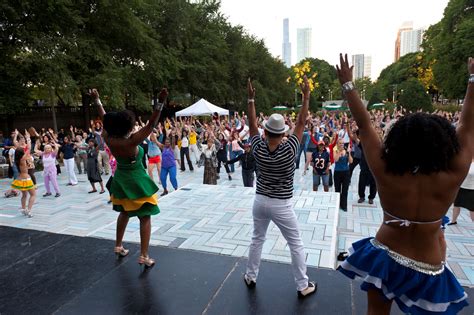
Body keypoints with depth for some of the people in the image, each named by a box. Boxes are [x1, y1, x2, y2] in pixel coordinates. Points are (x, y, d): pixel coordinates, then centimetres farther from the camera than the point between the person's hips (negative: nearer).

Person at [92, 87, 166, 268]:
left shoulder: (108, 139, -10)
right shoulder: (132, 142, -26)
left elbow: (104, 119, 6)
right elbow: (151, 124, -30)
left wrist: (97, 101, 17)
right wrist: (159, 103, -36)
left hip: (120, 181, 7)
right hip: (137, 183, -7)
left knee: (124, 213, 26)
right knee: (145, 218, 3)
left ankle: (118, 246, 39)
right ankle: (144, 256, 3)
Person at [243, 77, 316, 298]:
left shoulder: (258, 149, -12)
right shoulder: (289, 150, -20)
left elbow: (252, 124, -1)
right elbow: (301, 123, -13)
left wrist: (251, 98, 1)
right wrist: (306, 96, -8)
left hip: (260, 201, 4)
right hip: (282, 205, -3)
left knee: (257, 240, 21)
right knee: (296, 245, 12)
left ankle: (250, 277, 34)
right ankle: (303, 286, 23)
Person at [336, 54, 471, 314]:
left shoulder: (385, 173, -22)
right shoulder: (451, 178, -21)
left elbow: (363, 124, -17)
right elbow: (467, 126, -10)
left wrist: (347, 84, -8)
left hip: (384, 258, 0)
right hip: (427, 270, 0)